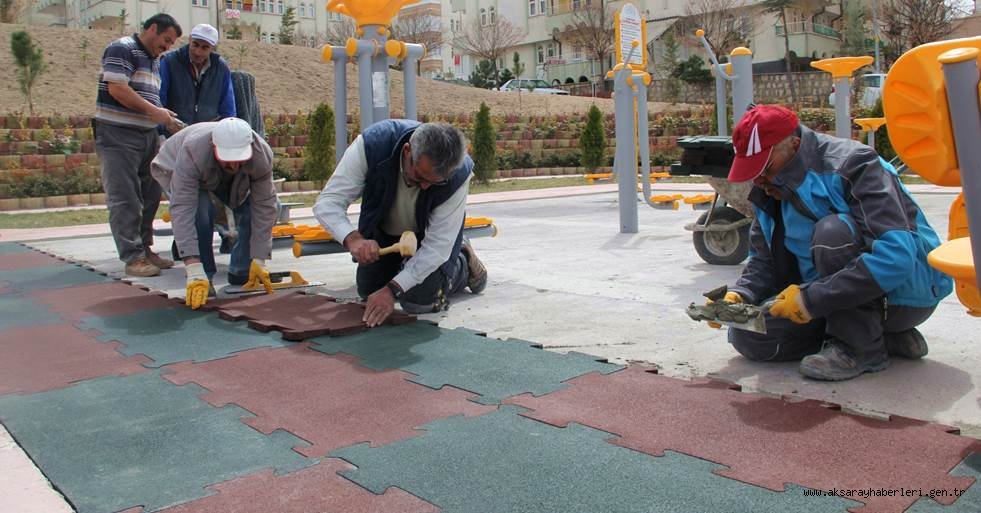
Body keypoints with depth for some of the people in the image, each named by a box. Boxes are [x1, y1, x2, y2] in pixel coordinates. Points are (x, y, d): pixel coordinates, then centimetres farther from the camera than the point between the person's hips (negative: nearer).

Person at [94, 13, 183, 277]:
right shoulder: (122, 49, -7)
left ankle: (144, 249, 20)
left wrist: (164, 118, 8)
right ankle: (132, 257, -6)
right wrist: (152, 110, -17)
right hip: (118, 134, -9)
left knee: (149, 196, 10)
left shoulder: (154, 60, 21)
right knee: (124, 198, -7)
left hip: (146, 134, 9)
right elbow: (116, 88, -17)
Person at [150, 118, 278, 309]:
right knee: (201, 212, -31)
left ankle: (241, 273, 4)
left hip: (228, 180, 4)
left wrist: (258, 262, -32)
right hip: (175, 170, -3)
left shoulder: (262, 155, -36)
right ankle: (204, 278, -14)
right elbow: (182, 210, -48)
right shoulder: (192, 152, -45)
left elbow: (264, 207, -30)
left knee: (252, 210, -16)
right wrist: (194, 273, -53)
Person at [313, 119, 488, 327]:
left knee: (420, 301, -15)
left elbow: (438, 244, -33)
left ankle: (463, 263, 14)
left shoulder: (458, 173, -38)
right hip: (383, 226, 3)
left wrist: (392, 289, -40)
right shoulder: (372, 143, -38)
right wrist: (352, 238, -54)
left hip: (428, 229, -2)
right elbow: (327, 202, -34)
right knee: (368, 292, 11)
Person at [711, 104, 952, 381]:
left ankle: (861, 347, -17)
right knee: (747, 335, -10)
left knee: (833, 231, -34)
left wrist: (812, 299, -33)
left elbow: (896, 256, -33)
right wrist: (739, 295, -13)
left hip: (910, 289, -7)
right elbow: (763, 260, 8)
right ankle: (883, 336, -2)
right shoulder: (771, 192, 1)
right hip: (839, 299, 8)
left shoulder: (853, 165, -22)